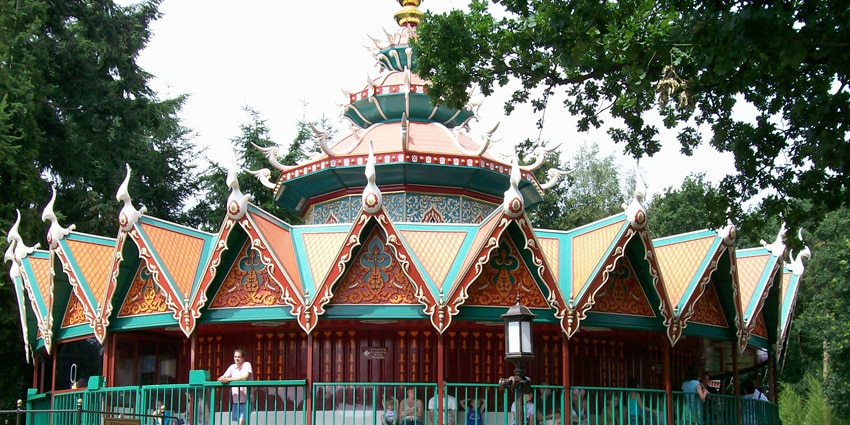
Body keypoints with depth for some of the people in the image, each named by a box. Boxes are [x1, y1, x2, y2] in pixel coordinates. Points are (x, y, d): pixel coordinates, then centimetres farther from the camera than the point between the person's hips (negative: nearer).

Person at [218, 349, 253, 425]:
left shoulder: (247, 365, -6)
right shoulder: (232, 367, 9)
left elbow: (245, 377, -21)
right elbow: (224, 377, 2)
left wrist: (228, 379, -25)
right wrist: (222, 379, -24)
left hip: (245, 400, -6)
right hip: (236, 400, 6)